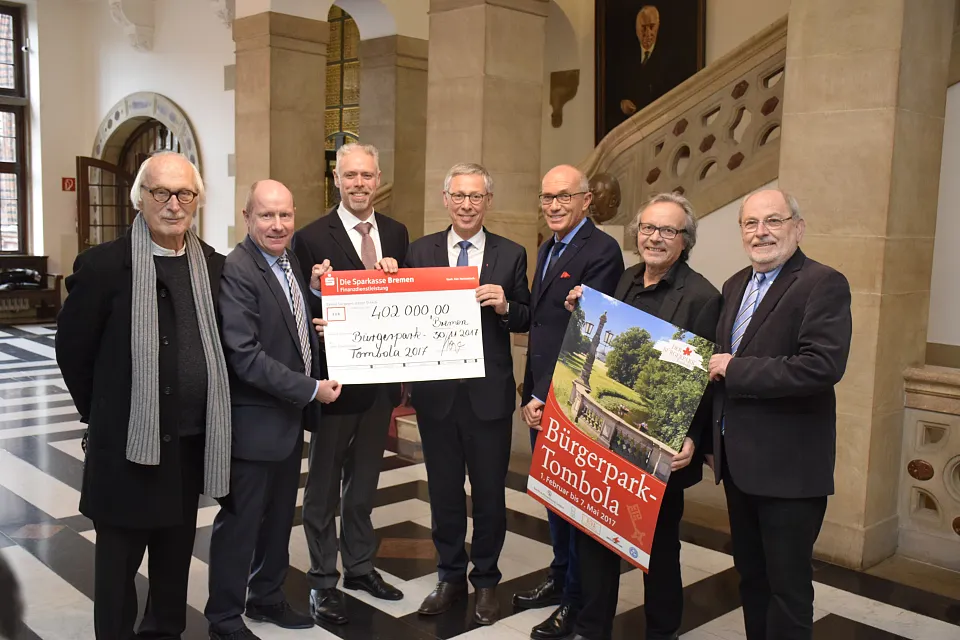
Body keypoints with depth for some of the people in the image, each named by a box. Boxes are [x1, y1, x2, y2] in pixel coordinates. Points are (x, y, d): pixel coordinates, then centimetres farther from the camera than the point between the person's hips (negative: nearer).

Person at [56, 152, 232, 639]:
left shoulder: (213, 266, 2)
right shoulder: (103, 265, -12)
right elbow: (72, 348, -4)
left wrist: (204, 413, 8)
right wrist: (102, 414, 3)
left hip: (193, 439, 5)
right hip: (127, 441, -4)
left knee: (176, 552, 19)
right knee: (118, 558, 9)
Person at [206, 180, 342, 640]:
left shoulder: (289, 261, 6)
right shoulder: (236, 271, -20)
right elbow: (245, 357, -25)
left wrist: (317, 290, -2)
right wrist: (310, 390, -20)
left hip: (290, 415, 8)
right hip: (254, 422, -8)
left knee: (279, 516, 21)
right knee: (239, 522, 8)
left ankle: (267, 597, 39)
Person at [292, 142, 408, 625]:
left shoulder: (396, 234, 5)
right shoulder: (311, 238, -10)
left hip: (381, 382, 5)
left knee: (365, 480, 19)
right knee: (325, 484, 11)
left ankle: (360, 566, 36)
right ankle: (322, 581, 25)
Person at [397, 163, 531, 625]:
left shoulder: (511, 254, 1)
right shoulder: (420, 251, 3)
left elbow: (526, 320, 2)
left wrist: (505, 307, -18)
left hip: (489, 393, -1)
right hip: (436, 392, 1)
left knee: (489, 491, 10)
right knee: (444, 490, 15)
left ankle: (485, 581, 29)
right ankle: (451, 575, 33)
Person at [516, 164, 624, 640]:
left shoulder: (602, 251, -15)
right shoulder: (546, 250, 14)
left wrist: (549, 398, -19)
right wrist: (530, 395, 11)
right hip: (541, 400, 8)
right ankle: (559, 579, 36)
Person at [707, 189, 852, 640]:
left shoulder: (824, 284, -13)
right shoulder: (736, 285, 11)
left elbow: (823, 366, -26)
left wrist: (734, 369, -20)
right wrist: (713, 440, 12)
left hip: (788, 466, -7)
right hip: (739, 461, 8)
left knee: (787, 585, 5)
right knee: (750, 575, 20)